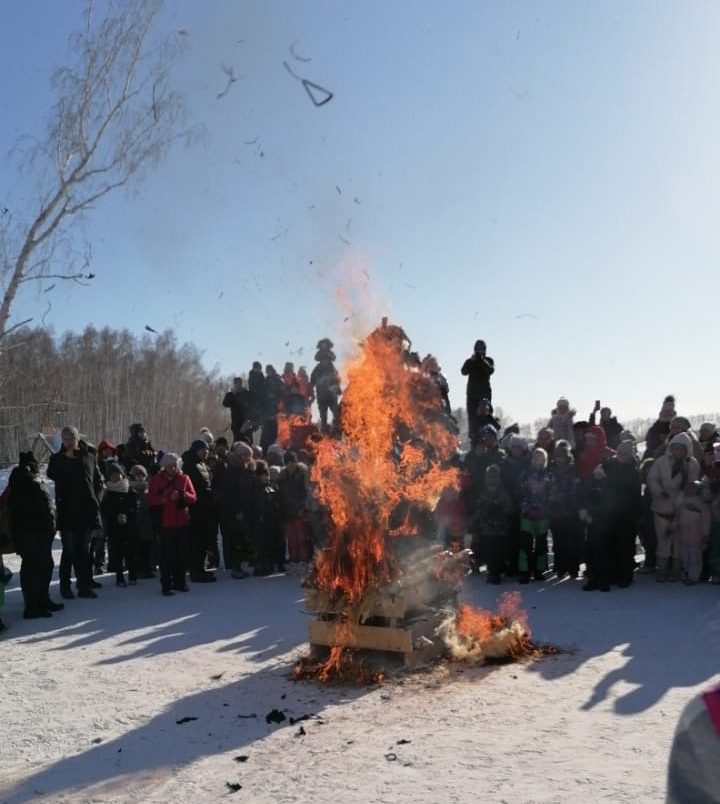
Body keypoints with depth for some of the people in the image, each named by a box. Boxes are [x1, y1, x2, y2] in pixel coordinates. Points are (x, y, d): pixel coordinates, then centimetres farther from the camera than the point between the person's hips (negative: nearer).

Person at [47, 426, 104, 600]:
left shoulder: (88, 456, 7)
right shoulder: (57, 458, 3)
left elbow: (98, 479, 16)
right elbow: (52, 474, -14)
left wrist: (94, 496, 7)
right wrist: (66, 458, -17)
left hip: (87, 509, 3)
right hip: (67, 511, -2)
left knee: (83, 549, 8)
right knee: (69, 550, -2)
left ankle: (84, 583, 14)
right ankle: (65, 586, 6)